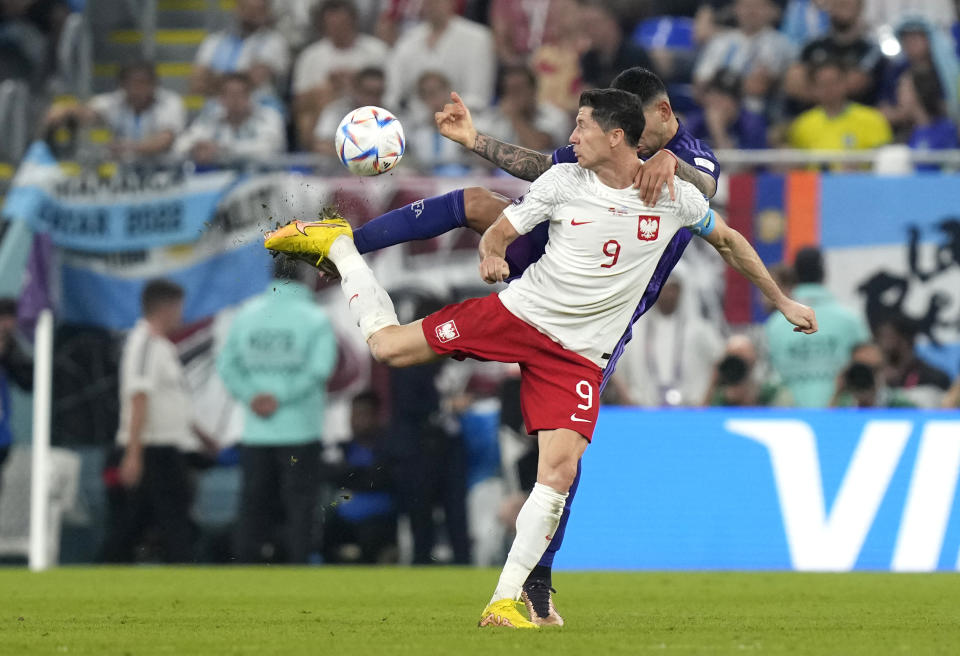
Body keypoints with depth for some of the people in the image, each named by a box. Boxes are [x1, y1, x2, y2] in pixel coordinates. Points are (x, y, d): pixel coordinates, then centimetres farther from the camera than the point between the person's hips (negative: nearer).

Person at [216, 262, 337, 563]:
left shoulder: (247, 315, 7)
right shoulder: (315, 318, -4)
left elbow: (226, 365, 2)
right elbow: (319, 369, -14)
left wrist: (251, 395, -6)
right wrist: (280, 399, -11)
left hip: (255, 433, 3)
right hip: (300, 430, -3)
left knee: (255, 505, 8)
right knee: (298, 506, 1)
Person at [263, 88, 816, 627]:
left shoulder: (675, 196, -4)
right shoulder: (562, 181, -4)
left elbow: (728, 240, 13)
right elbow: (500, 232, 4)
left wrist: (783, 301, 17)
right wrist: (492, 254, -20)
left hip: (580, 355, 0)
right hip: (519, 313, 0)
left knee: (559, 474, -17)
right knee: (387, 345, -4)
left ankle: (505, 603, -11)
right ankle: (337, 244, 24)